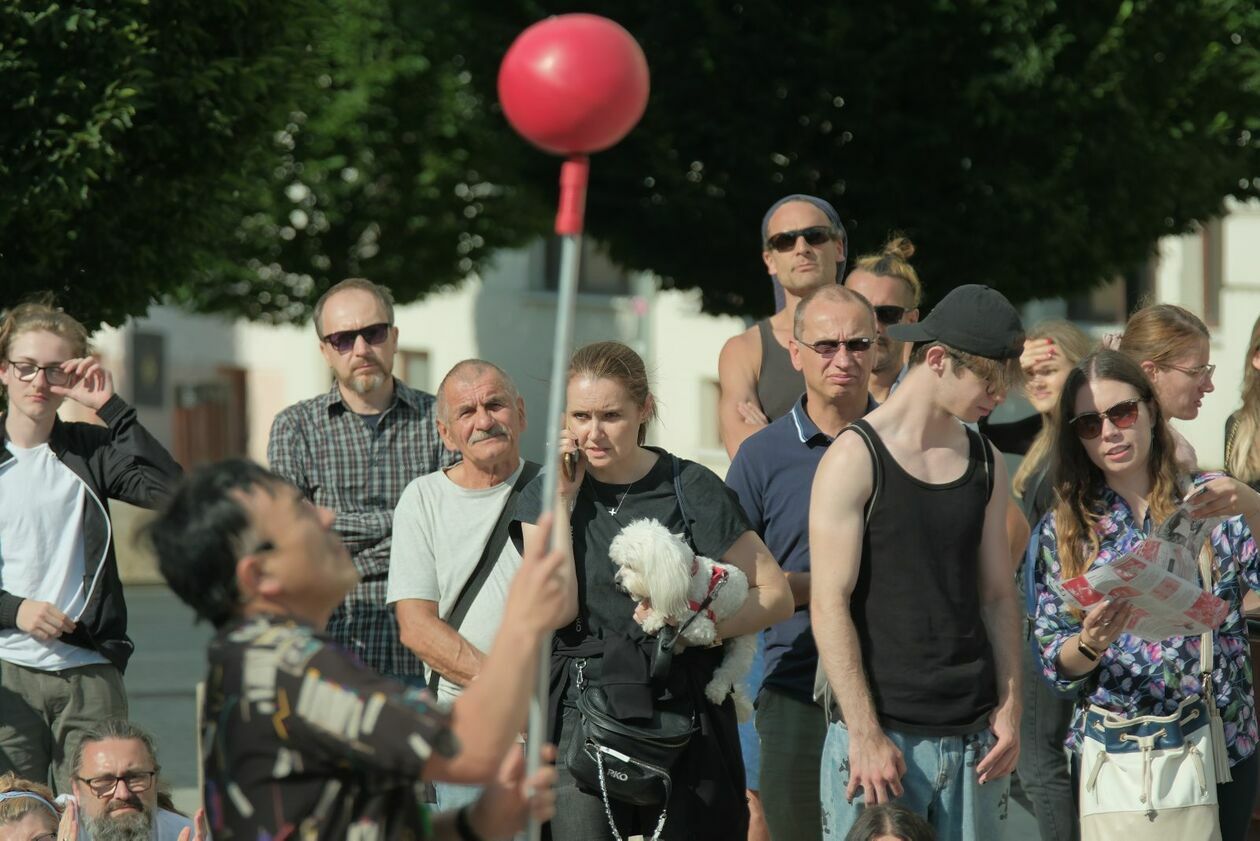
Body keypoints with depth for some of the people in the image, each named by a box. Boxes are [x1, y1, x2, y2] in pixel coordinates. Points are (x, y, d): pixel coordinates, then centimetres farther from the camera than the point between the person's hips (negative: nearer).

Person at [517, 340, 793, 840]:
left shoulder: (689, 490, 0)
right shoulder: (546, 496, 7)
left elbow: (776, 595, 1)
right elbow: (558, 611, -5)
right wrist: (562, 499, -4)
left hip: (683, 714, -1)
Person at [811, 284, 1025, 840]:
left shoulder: (984, 462, 12)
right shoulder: (855, 457, -5)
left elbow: (998, 596, 16)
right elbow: (829, 603, -10)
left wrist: (1010, 709, 4)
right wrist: (864, 733, -15)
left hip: (973, 733, 5)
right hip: (881, 735, -5)